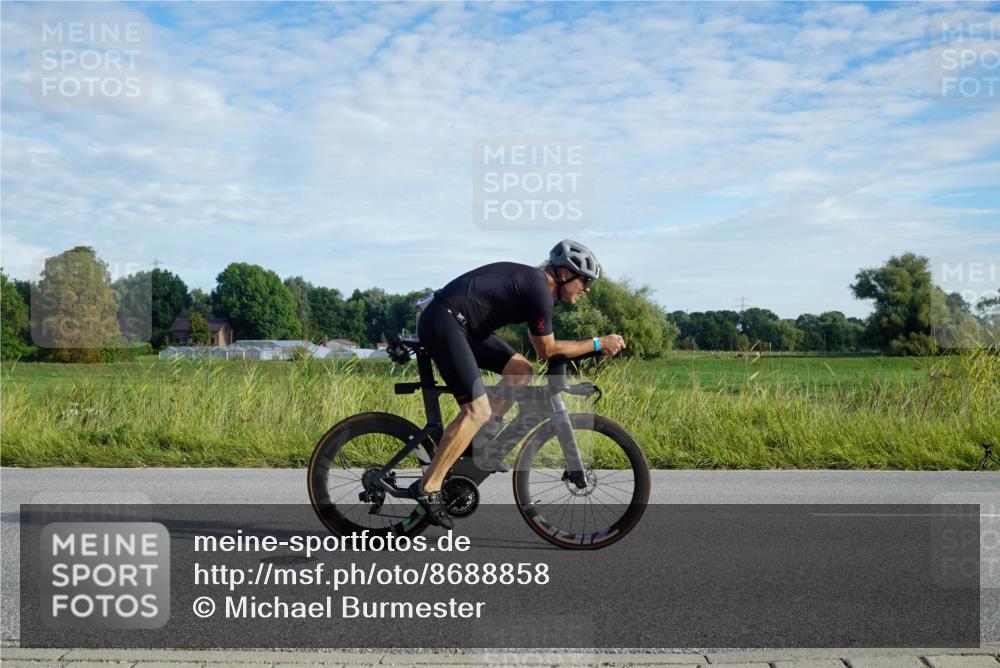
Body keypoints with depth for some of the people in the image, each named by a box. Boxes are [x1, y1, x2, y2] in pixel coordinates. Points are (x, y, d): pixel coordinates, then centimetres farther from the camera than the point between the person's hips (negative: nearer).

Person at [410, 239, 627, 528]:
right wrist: (599, 343, 0)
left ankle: (483, 433, 10)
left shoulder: (534, 282, 15)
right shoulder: (539, 291, -14)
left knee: (521, 370, 9)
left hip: (461, 324, 10)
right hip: (443, 321, -10)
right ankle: (427, 488, -13)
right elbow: (547, 350, -5)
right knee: (477, 410, -17)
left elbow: (543, 346, 26)